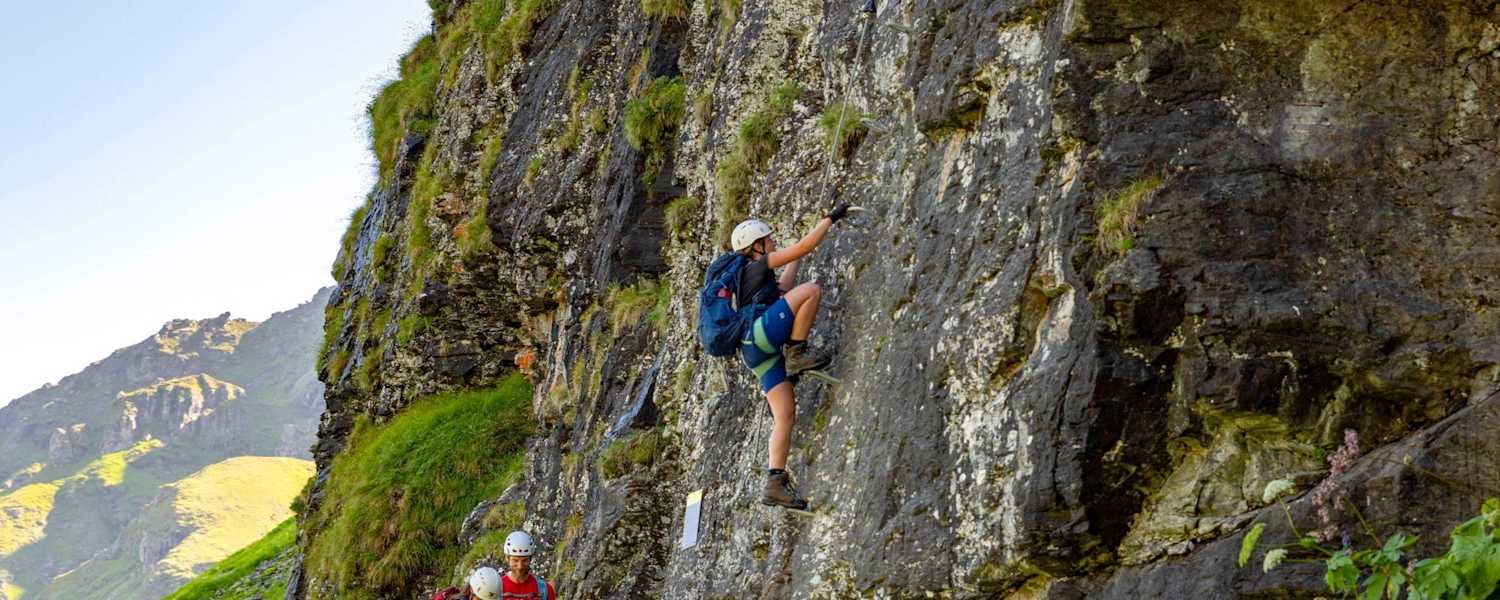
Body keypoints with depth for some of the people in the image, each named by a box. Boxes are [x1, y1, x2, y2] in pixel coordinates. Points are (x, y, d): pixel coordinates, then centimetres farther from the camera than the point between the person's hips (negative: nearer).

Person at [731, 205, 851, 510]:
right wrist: (830, 217, 5)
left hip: (759, 352, 9)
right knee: (812, 290, -17)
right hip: (760, 334, -9)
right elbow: (804, 246, -2)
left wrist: (796, 261, 51)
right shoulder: (758, 265, 5)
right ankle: (796, 353, -16)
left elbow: (782, 290, 46)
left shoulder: (746, 275, 30)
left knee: (786, 416, 0)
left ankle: (775, 484, -7)